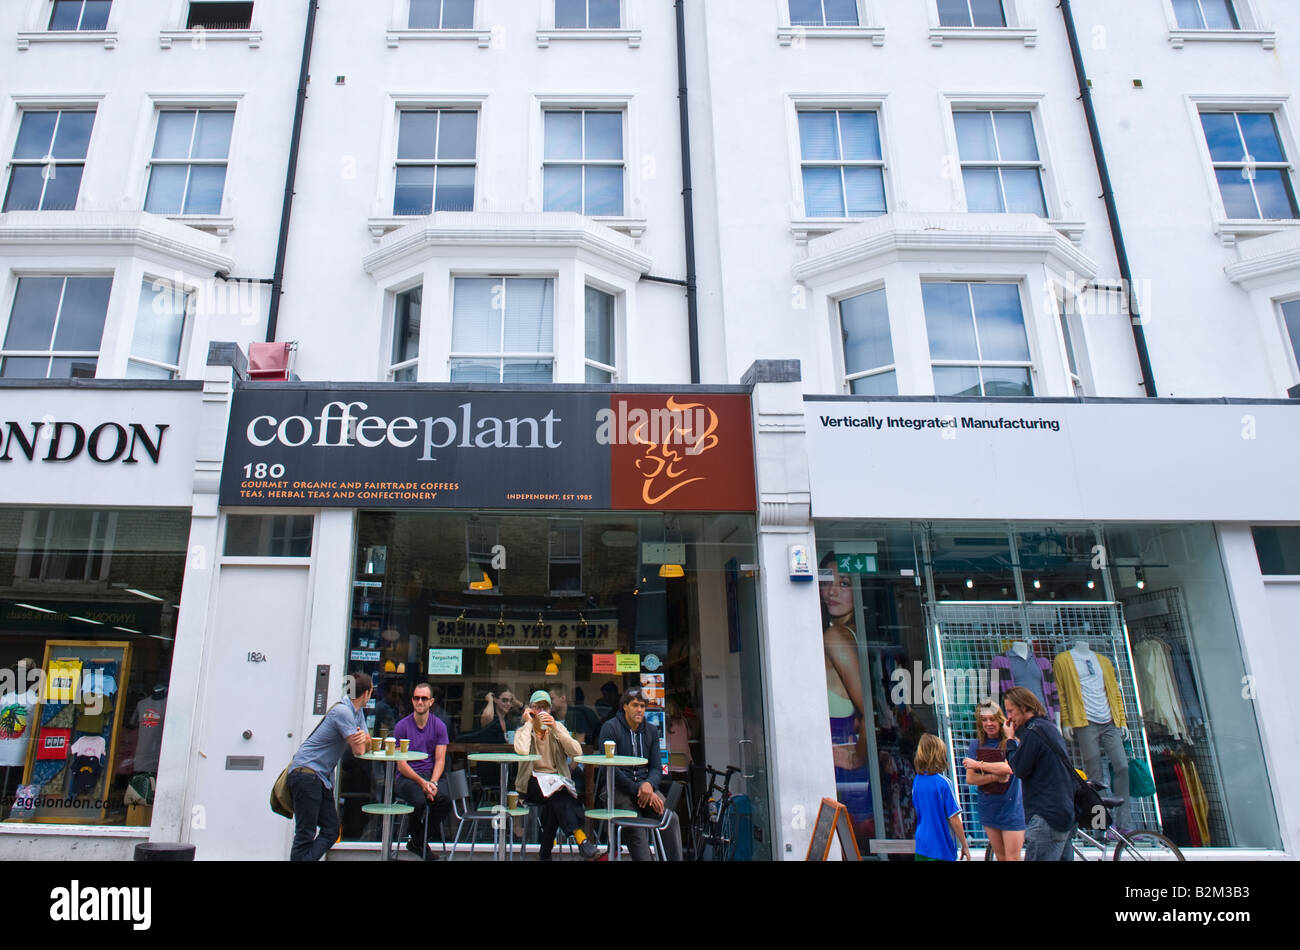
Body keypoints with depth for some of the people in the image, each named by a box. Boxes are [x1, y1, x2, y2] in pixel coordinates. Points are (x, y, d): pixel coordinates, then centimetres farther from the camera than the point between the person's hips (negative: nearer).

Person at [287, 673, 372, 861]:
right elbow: (359, 751, -16)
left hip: (323, 776, 10)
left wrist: (364, 738, -11)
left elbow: (366, 744, 12)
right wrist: (361, 738, 7)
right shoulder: (343, 711, -18)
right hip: (306, 771, -10)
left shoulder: (357, 712, 13)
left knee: (331, 832, 3)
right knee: (306, 835, -7)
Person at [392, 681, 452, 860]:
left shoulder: (439, 726, 5)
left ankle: (418, 842, -3)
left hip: (431, 774, 2)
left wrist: (432, 782, -18)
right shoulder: (402, 726, -1)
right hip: (406, 777, -2)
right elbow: (401, 764, -5)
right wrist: (422, 782, -19)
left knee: (445, 799, -29)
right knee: (419, 801, -33)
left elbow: (440, 760, 2)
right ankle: (417, 839, 1)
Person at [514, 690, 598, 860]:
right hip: (531, 783, -2)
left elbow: (577, 752, -8)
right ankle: (578, 833, -37)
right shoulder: (523, 729, 4)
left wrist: (555, 728, -14)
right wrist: (528, 723, -11)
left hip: (558, 780, 2)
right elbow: (522, 751, -23)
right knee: (555, 788, -34)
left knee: (553, 801, -32)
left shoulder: (557, 727, 10)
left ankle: (545, 852, -19)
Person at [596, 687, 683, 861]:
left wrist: (649, 784, -13)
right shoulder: (610, 728, -2)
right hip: (616, 788, -4)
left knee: (671, 818, -23)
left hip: (645, 785, 4)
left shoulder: (651, 730, 13)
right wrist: (637, 789, -17)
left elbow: (657, 767, 11)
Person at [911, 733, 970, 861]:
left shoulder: (916, 781, 2)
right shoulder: (943, 783, -17)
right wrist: (965, 846, -4)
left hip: (921, 844, 6)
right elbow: (954, 819, -14)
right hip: (941, 849, -6)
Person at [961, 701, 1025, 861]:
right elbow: (970, 779, -5)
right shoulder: (976, 744, 2)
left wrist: (979, 764, -18)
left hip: (1011, 807, -3)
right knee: (1000, 856, 12)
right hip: (988, 807, 4)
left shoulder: (1012, 742, -6)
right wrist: (994, 777, -18)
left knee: (1012, 857, -3)